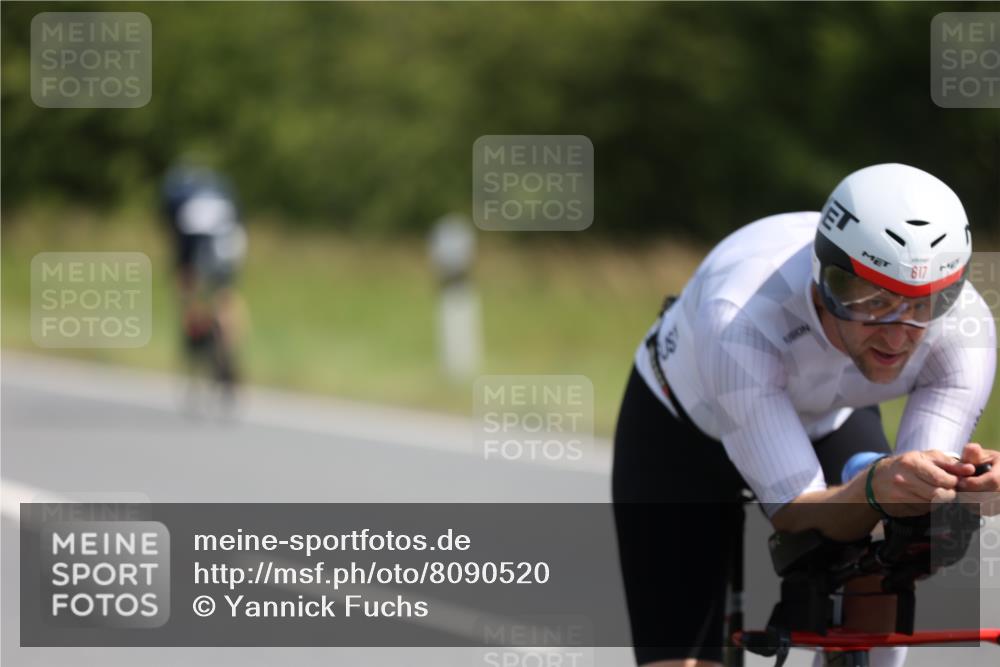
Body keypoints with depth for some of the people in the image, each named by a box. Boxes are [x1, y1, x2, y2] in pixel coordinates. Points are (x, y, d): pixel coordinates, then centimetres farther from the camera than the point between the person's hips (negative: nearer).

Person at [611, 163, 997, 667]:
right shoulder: (742, 318, -43)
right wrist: (876, 489, -63)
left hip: (831, 421, 3)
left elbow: (917, 502, -33)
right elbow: (795, 513, -41)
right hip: (683, 428, -3)